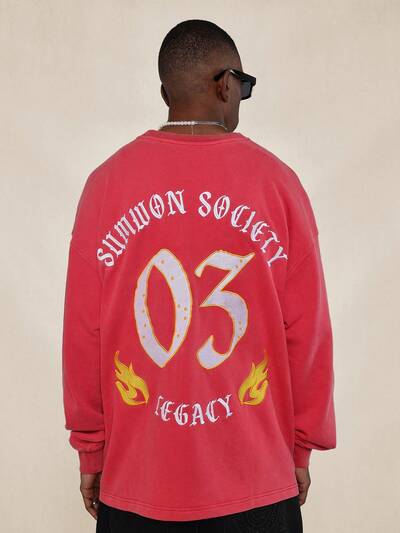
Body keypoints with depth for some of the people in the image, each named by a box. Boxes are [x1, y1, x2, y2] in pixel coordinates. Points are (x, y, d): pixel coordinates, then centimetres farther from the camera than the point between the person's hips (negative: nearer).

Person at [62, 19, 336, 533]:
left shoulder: (106, 182, -5)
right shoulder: (276, 181, -8)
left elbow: (82, 332, -3)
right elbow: (307, 330, -5)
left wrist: (90, 451, 9)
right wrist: (303, 447, 8)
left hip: (136, 475, 1)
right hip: (257, 478, 0)